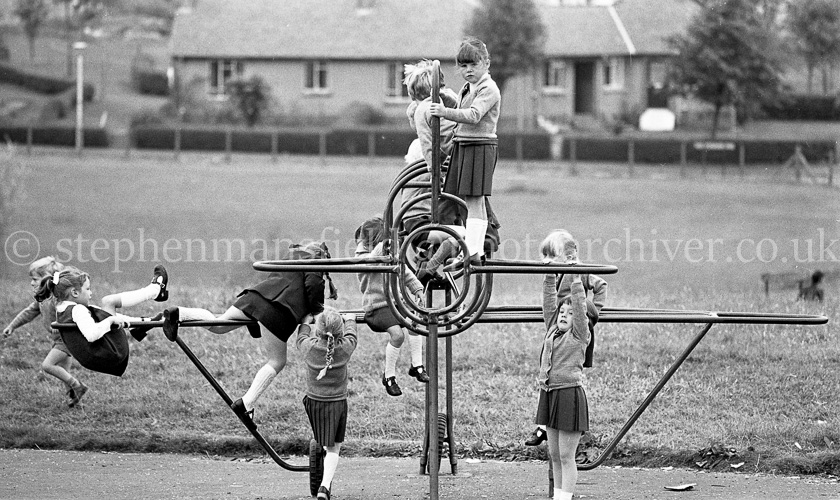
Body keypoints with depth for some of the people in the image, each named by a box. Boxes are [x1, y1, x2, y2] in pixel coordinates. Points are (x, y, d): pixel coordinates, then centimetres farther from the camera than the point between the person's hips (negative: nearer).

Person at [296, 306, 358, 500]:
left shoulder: (310, 347, -14)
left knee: (325, 445, 21)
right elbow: (351, 335, 10)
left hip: (314, 402, 2)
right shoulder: (345, 348, -14)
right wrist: (350, 320, 31)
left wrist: (304, 323, 31)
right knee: (334, 448, 5)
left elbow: (302, 338, 11)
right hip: (337, 403, -1)